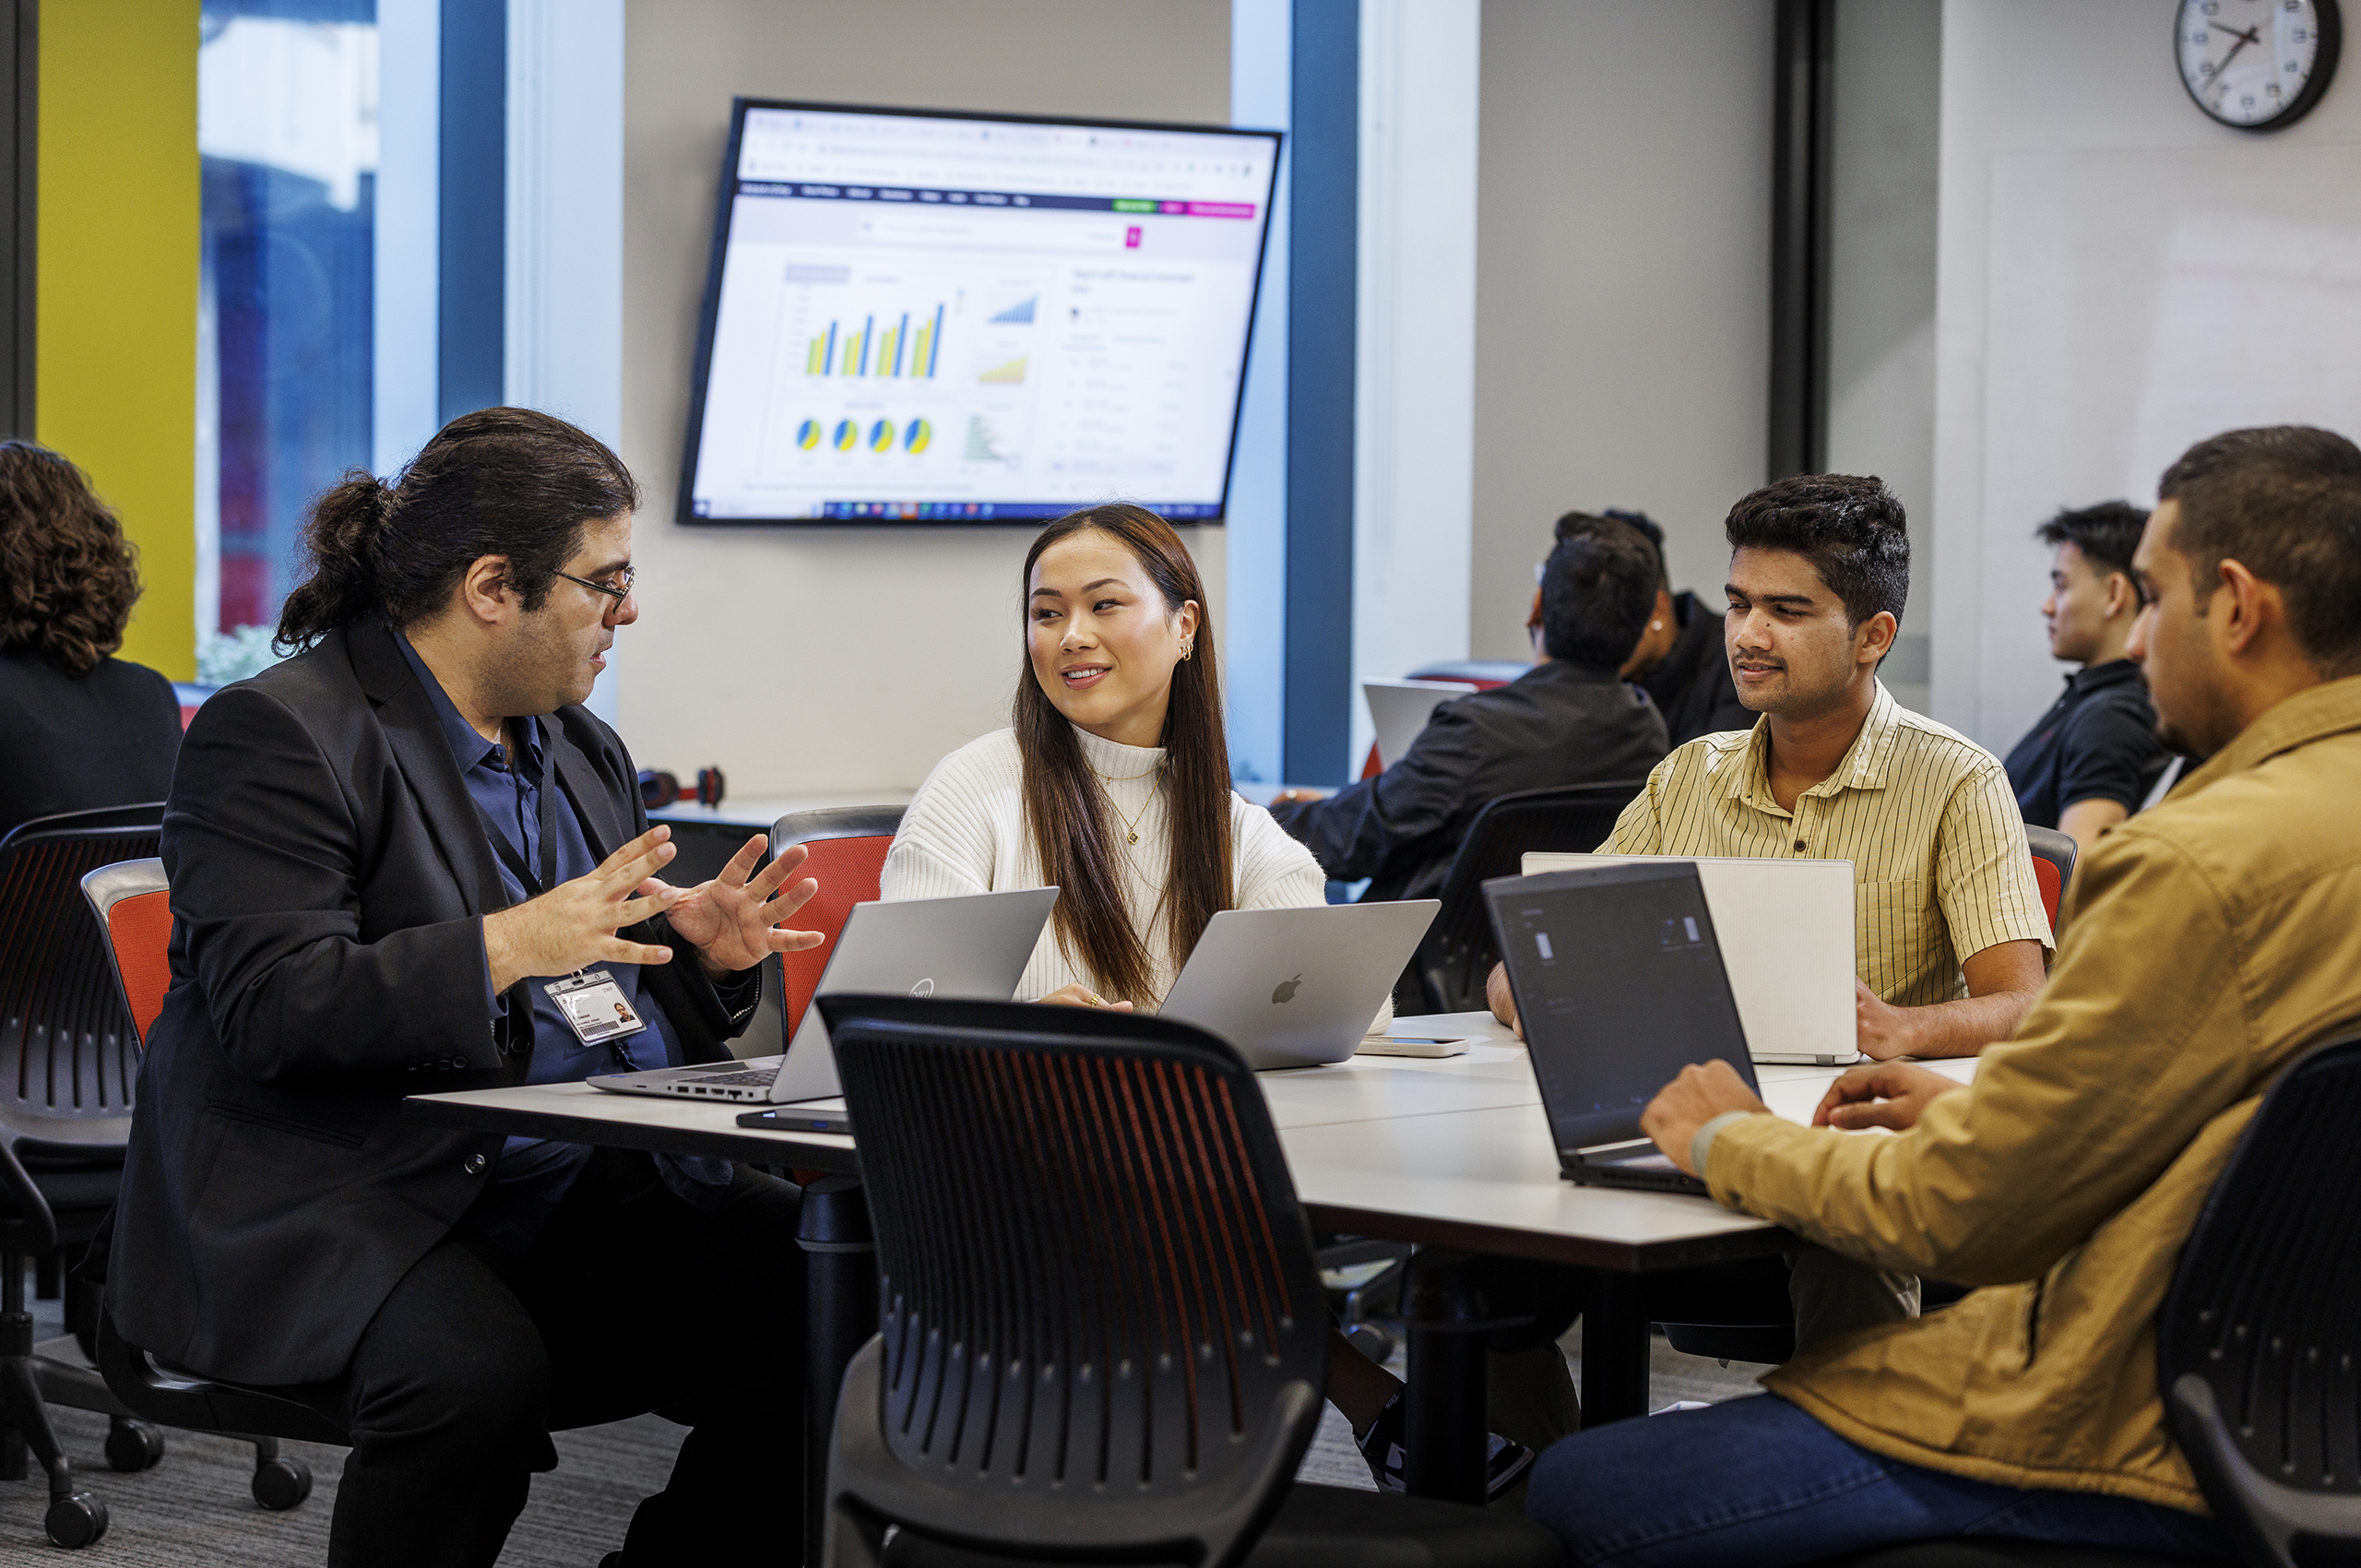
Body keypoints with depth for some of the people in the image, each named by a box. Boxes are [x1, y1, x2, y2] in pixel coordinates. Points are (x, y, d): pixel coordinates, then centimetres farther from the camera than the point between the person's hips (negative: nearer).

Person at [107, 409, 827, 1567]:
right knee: (477, 1376, -36)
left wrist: (698, 954, 2)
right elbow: (272, 1006, -18)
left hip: (594, 1193, 7)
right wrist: (506, 948, -25)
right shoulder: (279, 733, -8)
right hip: (347, 1202, -7)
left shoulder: (582, 751, 18)